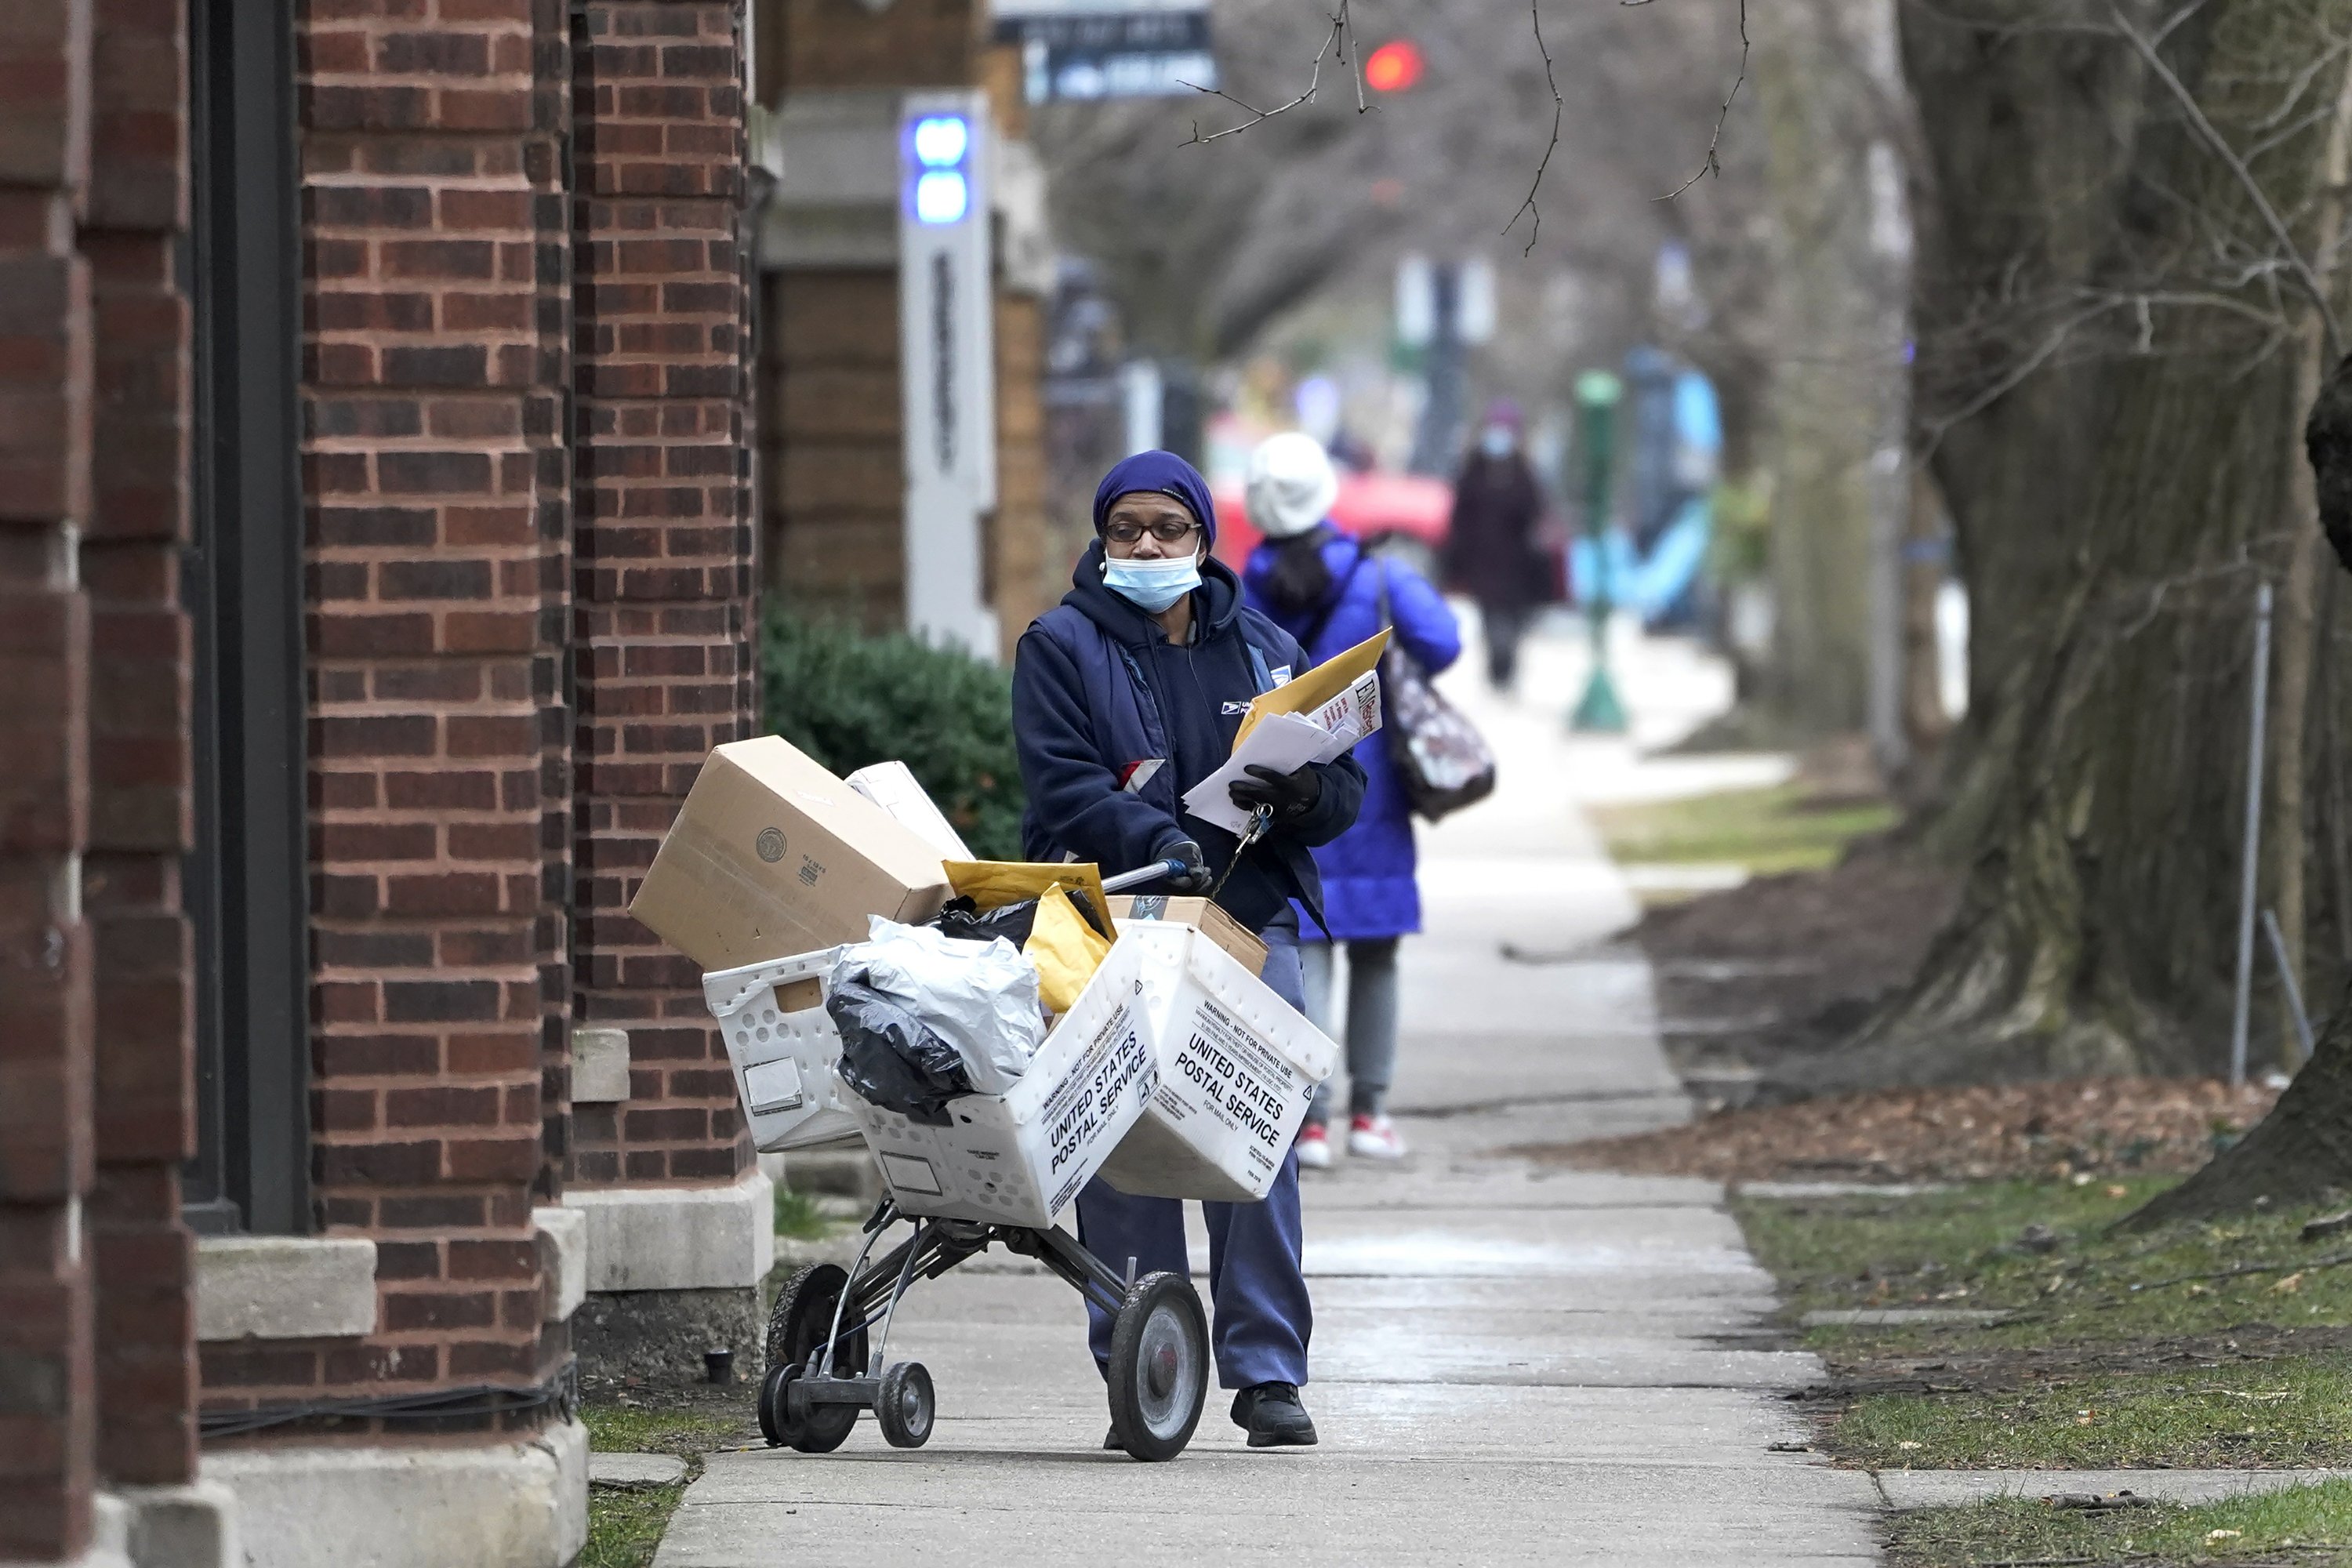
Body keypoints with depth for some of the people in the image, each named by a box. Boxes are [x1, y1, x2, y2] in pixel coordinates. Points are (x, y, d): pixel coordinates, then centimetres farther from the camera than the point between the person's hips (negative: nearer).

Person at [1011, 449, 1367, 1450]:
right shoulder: (1062, 648, 6)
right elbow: (1065, 788, -8)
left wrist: (1304, 795, -10)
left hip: (1250, 924, 2)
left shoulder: (1262, 650, 16)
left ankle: (1268, 1374, -1)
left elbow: (1346, 792, 14)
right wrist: (1158, 843, -24)